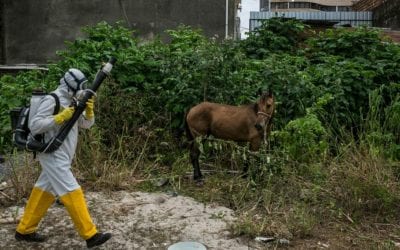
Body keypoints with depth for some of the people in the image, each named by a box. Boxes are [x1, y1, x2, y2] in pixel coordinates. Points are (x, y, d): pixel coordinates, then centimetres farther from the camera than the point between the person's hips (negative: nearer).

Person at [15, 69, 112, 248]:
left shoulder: (71, 102, 12)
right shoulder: (52, 100, -15)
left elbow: (86, 124, 12)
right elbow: (34, 126, -20)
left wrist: (89, 110, -6)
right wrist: (60, 117, -24)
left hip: (60, 157, 10)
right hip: (54, 156, -10)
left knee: (44, 191, 16)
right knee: (71, 193, -10)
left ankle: (24, 230, 28)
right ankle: (90, 235, -7)